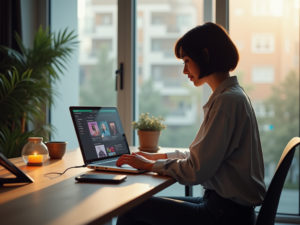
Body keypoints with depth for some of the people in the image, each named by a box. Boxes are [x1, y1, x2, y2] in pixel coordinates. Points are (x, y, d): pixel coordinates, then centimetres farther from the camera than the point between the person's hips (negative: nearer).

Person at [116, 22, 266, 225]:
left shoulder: (227, 100, -19)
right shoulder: (234, 95, 12)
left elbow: (196, 171, -20)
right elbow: (201, 156, 18)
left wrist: (150, 165, -7)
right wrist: (158, 157, 14)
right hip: (224, 204, 9)